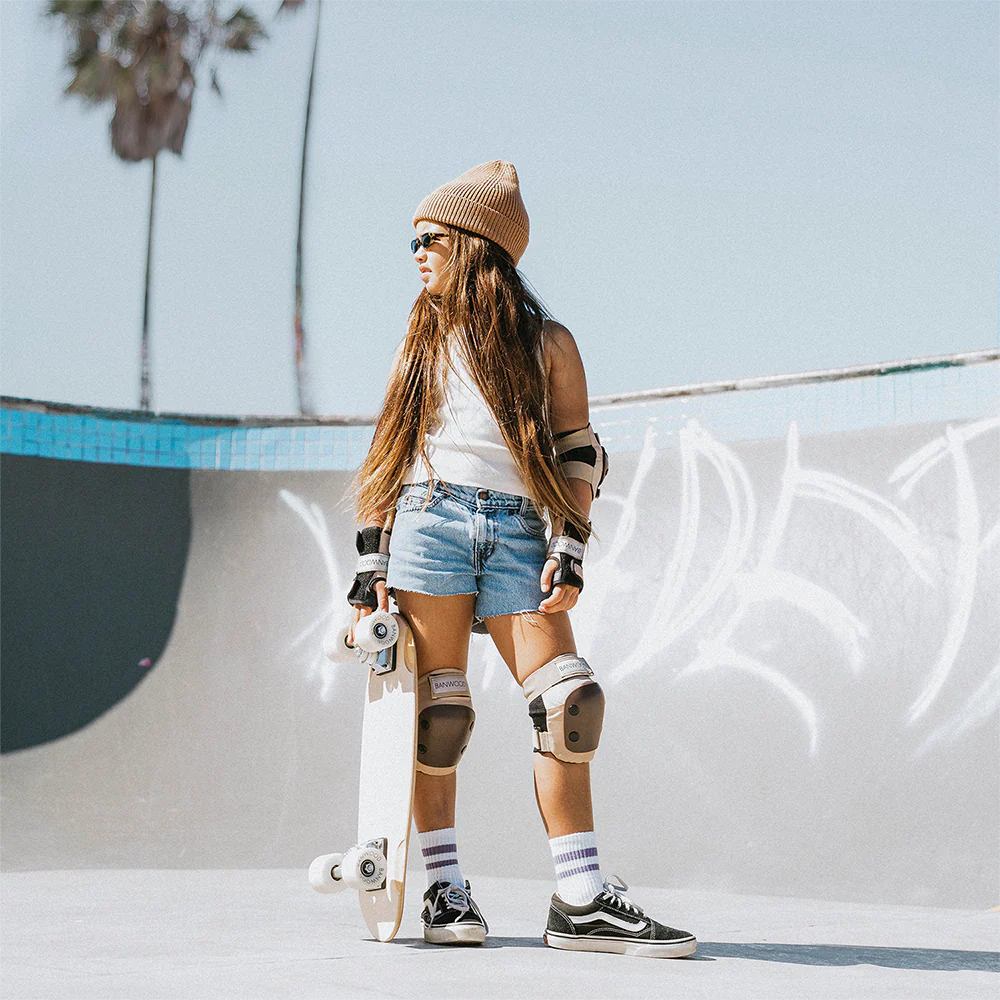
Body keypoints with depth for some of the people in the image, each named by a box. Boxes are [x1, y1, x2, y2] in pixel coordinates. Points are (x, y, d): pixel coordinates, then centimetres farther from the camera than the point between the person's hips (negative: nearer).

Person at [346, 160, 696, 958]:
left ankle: (581, 901, -10)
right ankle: (445, 890, 1)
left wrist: (569, 552, -5)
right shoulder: (422, 343, 18)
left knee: (569, 700, -12)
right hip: (429, 523, 1)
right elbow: (386, 456, 15)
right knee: (439, 707, -6)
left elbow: (579, 456, 8)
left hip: (517, 532, -1)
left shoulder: (547, 344, 13)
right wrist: (372, 561, 5)